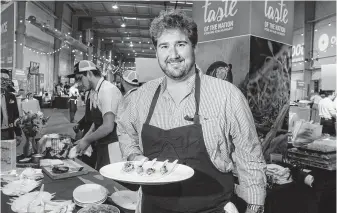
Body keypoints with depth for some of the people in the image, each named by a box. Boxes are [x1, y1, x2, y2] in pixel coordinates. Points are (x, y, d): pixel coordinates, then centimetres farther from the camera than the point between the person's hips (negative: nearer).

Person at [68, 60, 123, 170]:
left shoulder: (108, 90, -18)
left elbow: (108, 126, -23)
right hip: (102, 147, 8)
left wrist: (87, 140, -11)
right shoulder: (94, 93, 9)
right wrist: (84, 140, 6)